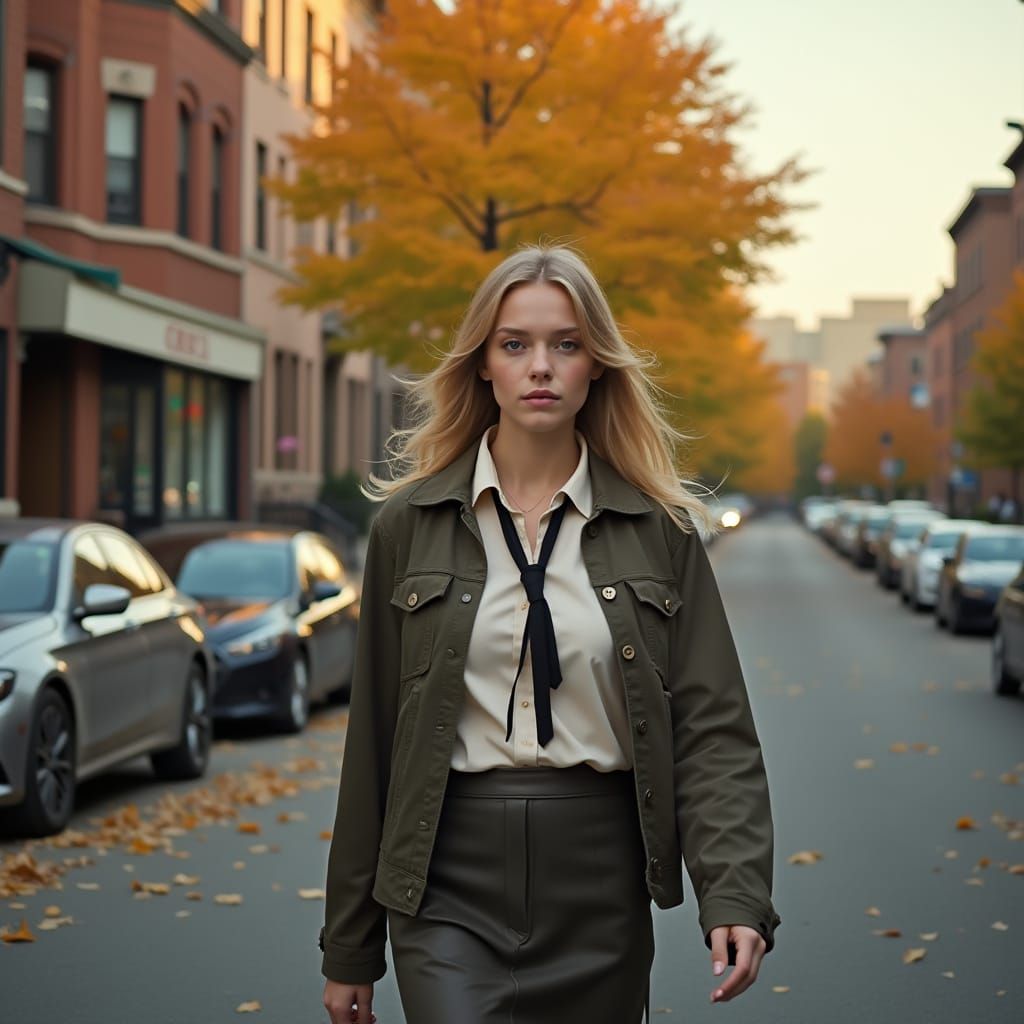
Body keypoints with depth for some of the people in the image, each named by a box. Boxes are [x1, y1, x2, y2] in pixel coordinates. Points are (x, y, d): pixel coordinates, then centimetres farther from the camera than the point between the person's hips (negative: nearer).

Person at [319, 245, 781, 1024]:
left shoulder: (659, 528, 2)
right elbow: (373, 737, 5)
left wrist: (735, 895, -16)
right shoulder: (411, 522, 2)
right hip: (449, 879, -1)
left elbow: (713, 726, -1)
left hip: (600, 879, 1)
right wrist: (350, 947, 7)